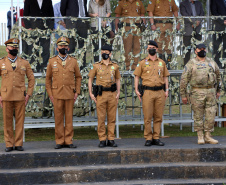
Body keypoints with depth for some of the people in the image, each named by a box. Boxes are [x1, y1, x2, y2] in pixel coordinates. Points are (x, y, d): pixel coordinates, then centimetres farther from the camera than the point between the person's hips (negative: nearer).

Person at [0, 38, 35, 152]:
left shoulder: (24, 63, 8)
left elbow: (31, 79, 11)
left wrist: (28, 94, 2)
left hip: (20, 96, 1)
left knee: (20, 121, 1)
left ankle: (18, 144, 8)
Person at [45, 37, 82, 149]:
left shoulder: (73, 61, 8)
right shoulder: (52, 61, 6)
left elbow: (78, 77, 11)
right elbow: (48, 78, 8)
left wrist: (77, 92, 2)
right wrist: (50, 94, 1)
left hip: (69, 94, 1)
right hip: (57, 94, 0)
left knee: (69, 118, 2)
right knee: (58, 119, 1)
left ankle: (68, 141, 7)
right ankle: (59, 141, 6)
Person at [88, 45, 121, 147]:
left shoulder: (115, 66, 9)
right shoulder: (96, 66, 5)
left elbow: (118, 80, 15)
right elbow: (90, 79, 8)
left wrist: (118, 93, 4)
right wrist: (91, 93, -1)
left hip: (112, 94, 1)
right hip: (101, 94, -1)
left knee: (112, 118, 3)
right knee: (101, 118, -1)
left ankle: (111, 140, 8)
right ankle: (102, 140, 4)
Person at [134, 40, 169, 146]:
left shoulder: (162, 63, 14)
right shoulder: (142, 63, 7)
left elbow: (165, 77, 17)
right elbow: (137, 77, 6)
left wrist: (167, 90, 6)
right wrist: (136, 90, -5)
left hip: (160, 92, 3)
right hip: (147, 92, -2)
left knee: (158, 117, 4)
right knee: (147, 117, -3)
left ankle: (156, 138, 10)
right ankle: (148, 139, 3)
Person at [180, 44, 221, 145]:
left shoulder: (211, 62, 13)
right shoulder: (191, 63, 0)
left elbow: (218, 76, 25)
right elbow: (184, 79, -1)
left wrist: (218, 90, 23)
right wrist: (183, 94, -4)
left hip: (211, 91, 4)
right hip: (197, 92, -4)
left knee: (211, 115, 1)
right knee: (198, 116, 1)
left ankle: (208, 136, 10)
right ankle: (200, 136, 10)